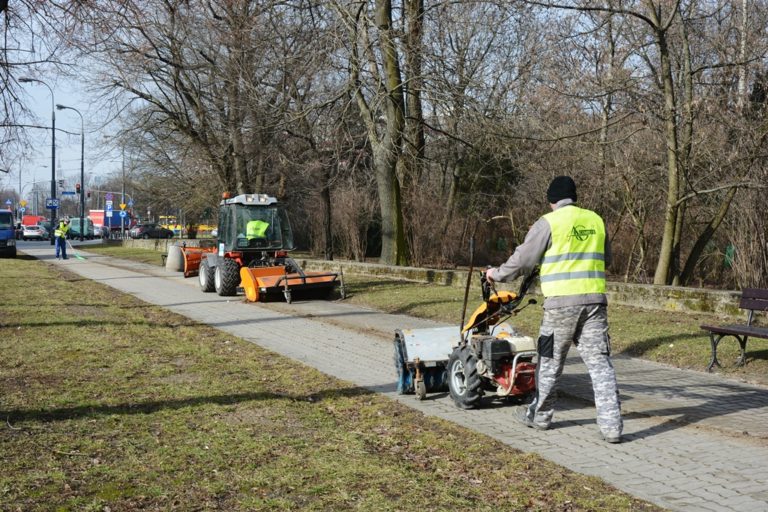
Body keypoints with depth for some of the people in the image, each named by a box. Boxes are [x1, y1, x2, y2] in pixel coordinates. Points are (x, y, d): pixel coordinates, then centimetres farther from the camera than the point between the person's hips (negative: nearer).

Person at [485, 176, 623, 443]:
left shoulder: (548, 223, -4)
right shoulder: (596, 220, 12)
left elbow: (523, 260, -1)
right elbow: (606, 258, 24)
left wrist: (497, 274, 15)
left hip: (561, 302, -4)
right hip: (594, 300, 4)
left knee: (549, 362, 12)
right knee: (600, 363, 3)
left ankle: (539, 415, 26)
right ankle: (611, 426, -2)